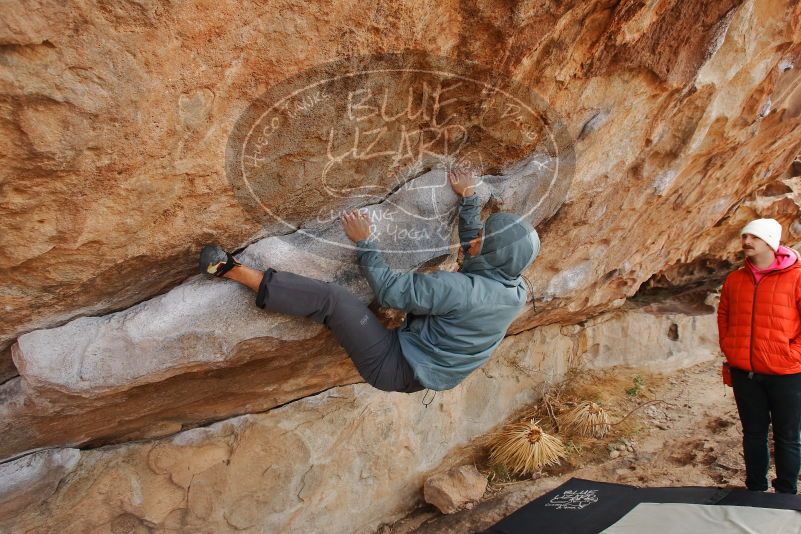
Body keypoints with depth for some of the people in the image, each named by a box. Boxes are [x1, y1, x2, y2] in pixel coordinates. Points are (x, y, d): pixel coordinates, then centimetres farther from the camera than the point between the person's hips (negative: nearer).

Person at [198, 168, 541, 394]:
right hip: (428, 376, 8)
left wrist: (364, 242, -9)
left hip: (394, 368, -8)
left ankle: (232, 270, -9)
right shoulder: (516, 291, -5)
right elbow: (474, 250, 14)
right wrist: (469, 198, 21)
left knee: (329, 297, -16)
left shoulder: (461, 290, -30)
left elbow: (390, 290, -21)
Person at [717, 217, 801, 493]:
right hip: (744, 372, 4)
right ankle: (755, 489, 29)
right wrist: (727, 347, 9)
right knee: (753, 434, 15)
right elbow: (723, 315, 19)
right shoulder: (734, 279, 6)